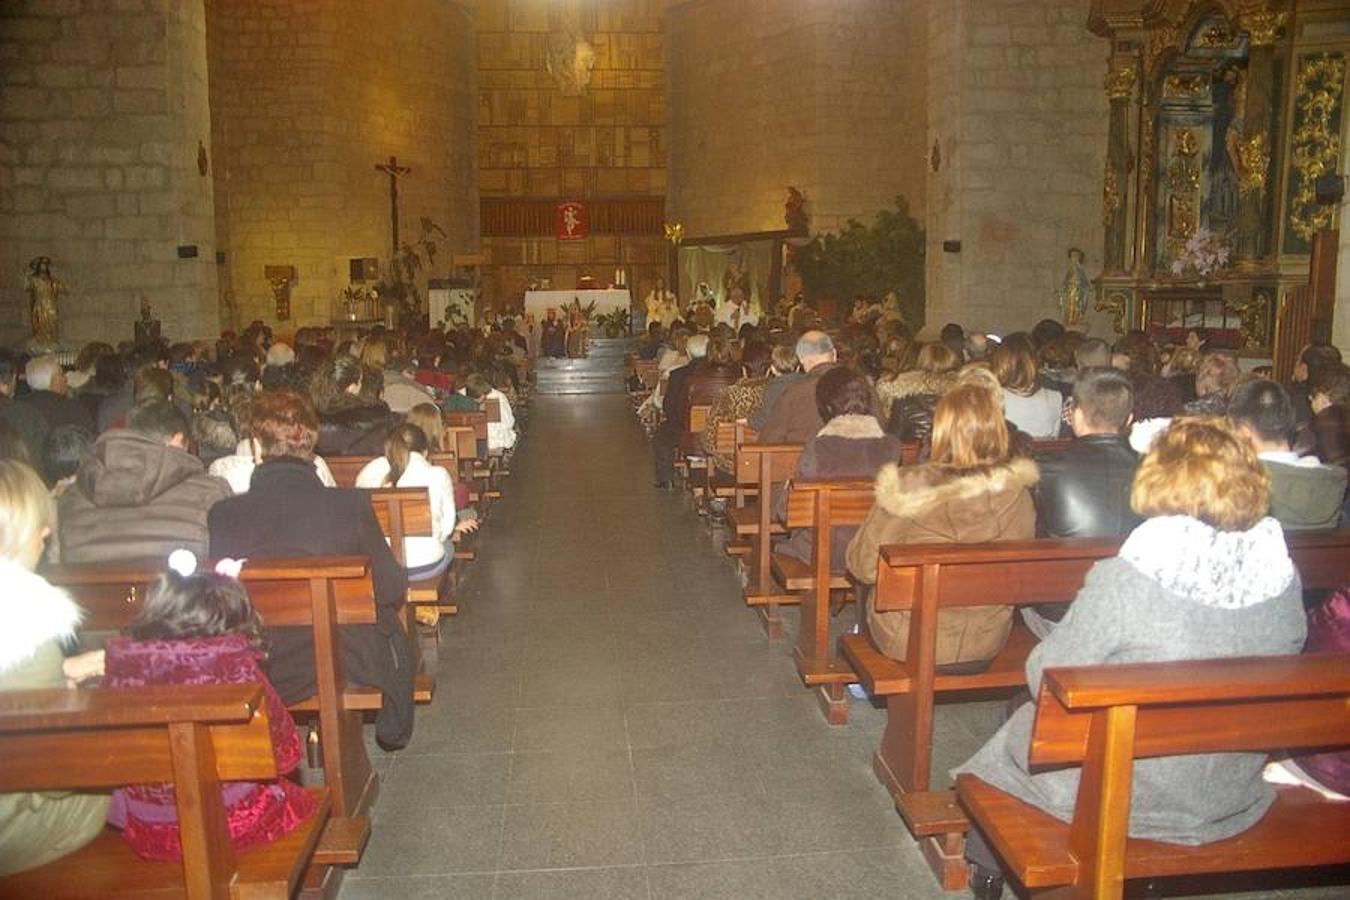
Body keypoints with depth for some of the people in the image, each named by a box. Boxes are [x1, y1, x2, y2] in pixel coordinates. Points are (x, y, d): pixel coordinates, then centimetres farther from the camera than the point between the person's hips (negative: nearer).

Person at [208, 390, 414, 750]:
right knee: (392, 618, 31)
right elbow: (390, 589, -10)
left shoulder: (222, 515, -15)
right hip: (345, 664, -2)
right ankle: (392, 732, 49)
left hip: (256, 674, 3)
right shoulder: (350, 505, -20)